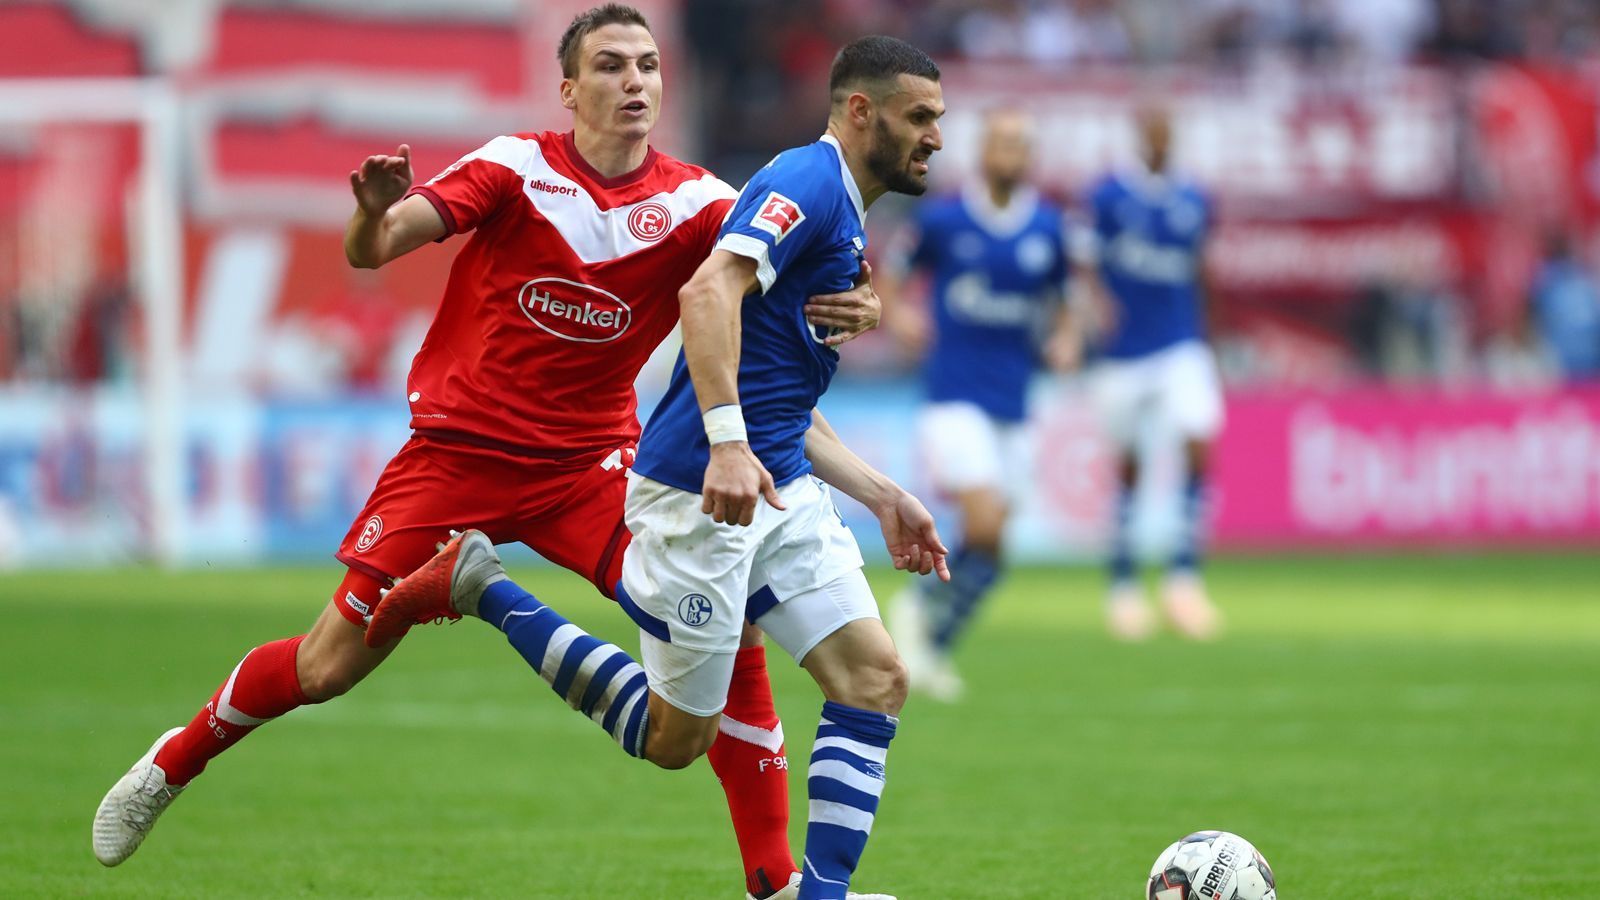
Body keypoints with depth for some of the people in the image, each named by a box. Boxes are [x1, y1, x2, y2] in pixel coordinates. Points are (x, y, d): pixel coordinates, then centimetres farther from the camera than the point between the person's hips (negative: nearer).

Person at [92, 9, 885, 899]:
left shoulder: (694, 201, -6)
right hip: (457, 450, -2)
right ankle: (174, 764, 28)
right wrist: (377, 211, -40)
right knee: (329, 666, 0)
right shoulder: (516, 166, -10)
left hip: (589, 466, 2)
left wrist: (843, 305, -43)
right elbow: (372, 251, -16)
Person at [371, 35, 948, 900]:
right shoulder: (808, 180, -11)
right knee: (676, 736, 1)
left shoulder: (843, 215, 21)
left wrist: (883, 496, 22)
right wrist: (727, 443, -37)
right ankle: (477, 586, 9)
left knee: (875, 675, -4)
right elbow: (709, 290, -28)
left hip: (779, 488, 10)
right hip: (693, 492, -10)